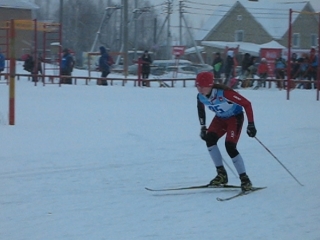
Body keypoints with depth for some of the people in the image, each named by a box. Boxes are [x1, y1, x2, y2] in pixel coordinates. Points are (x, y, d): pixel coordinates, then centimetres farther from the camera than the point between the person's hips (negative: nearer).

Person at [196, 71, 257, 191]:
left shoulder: (224, 93, -35)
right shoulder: (200, 96, -15)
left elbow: (246, 104, -28)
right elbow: (200, 109, 11)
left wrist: (251, 124, -29)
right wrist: (203, 127, 8)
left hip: (235, 117, -6)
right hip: (220, 118, 6)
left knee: (230, 147, -21)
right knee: (209, 139, -19)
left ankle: (245, 179, -8)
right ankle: (221, 174, -8)